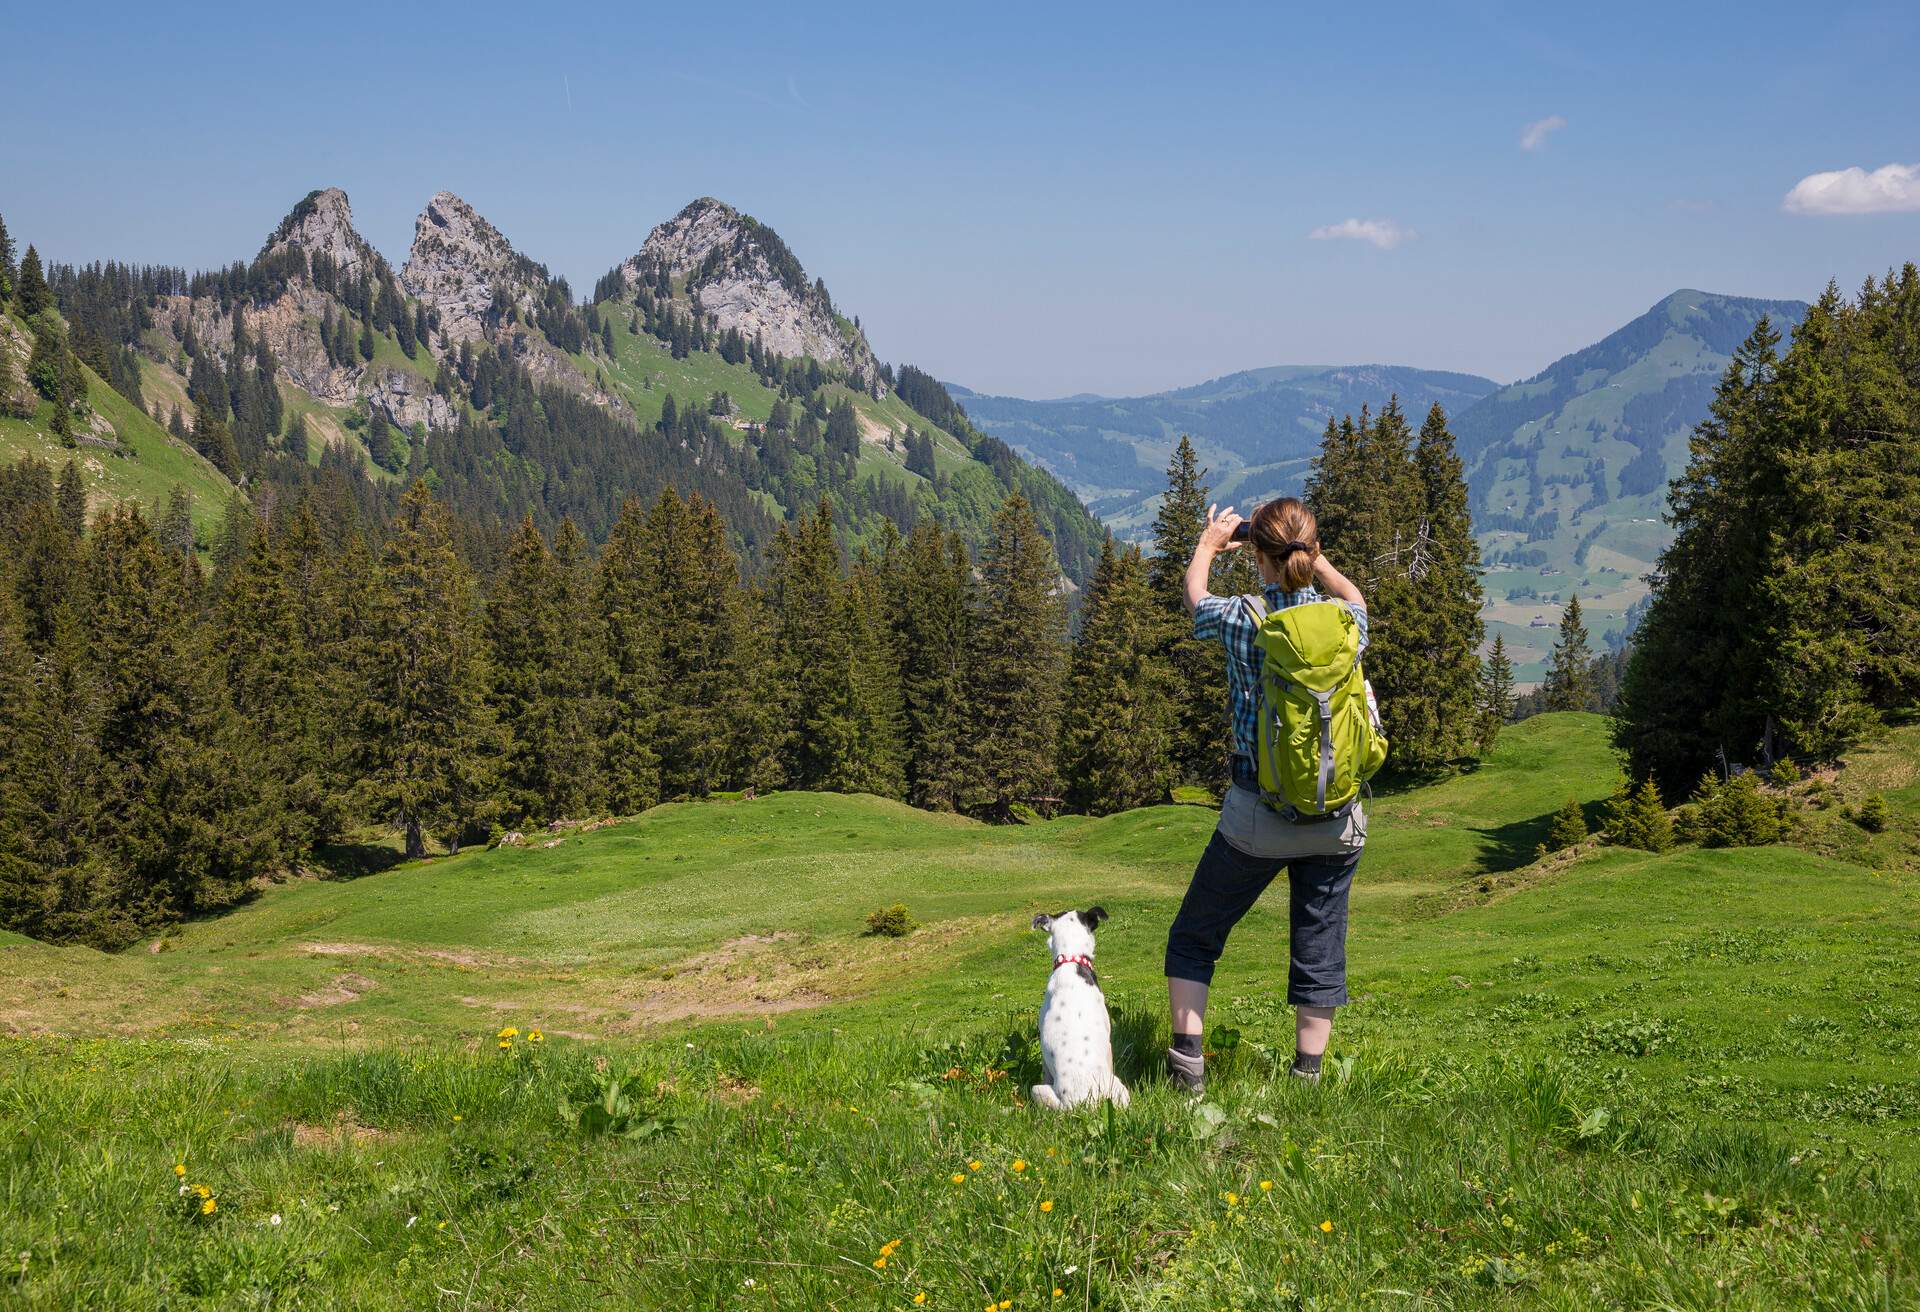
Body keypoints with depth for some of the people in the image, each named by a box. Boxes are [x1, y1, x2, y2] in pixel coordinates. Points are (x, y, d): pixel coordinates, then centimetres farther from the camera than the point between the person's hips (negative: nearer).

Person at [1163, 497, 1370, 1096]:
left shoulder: (1242, 618, -13)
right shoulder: (1345, 621, -6)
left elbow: (1195, 598, 12)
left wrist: (1208, 544, 30)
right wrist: (1310, 553, 33)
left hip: (1257, 816, -2)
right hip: (1338, 820, 3)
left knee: (1194, 938, 14)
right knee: (1320, 954, 13)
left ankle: (1187, 1066, 10)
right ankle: (1306, 1080, 17)